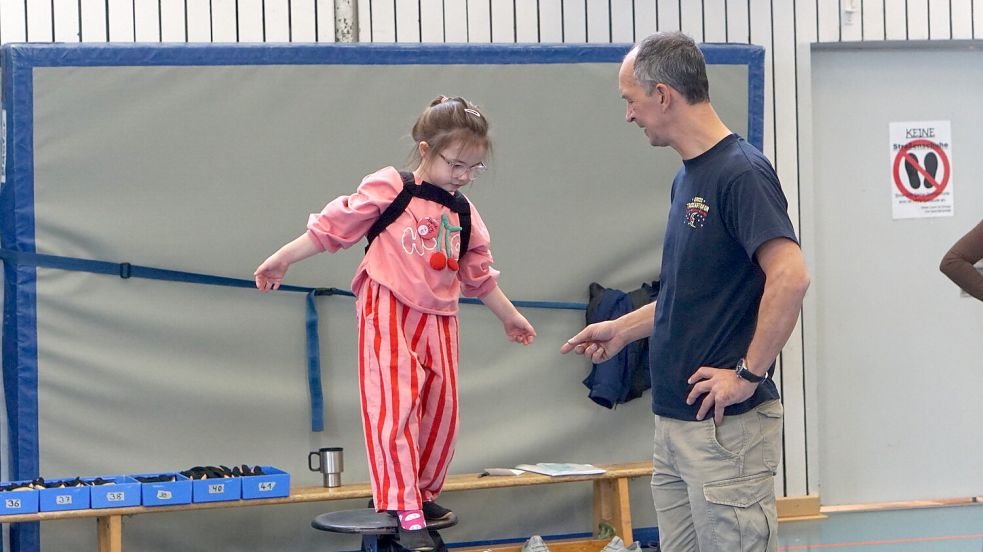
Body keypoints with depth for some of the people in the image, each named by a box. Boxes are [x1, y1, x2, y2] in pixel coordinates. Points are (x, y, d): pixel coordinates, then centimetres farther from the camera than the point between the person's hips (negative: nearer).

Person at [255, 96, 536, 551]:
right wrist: (283, 258, -10)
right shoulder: (389, 189, -5)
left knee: (441, 408, 8)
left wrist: (509, 316, 30)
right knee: (396, 406, -12)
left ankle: (423, 492, 26)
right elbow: (334, 225, -5)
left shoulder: (463, 214, 12)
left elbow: (478, 274, 24)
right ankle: (406, 512, -12)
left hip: (438, 319, 6)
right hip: (388, 312, -6)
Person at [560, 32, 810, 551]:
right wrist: (622, 328, 23)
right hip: (675, 421, 10)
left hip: (727, 426, -10)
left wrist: (749, 375, -21)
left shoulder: (741, 172, -15)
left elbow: (789, 277, -24)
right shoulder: (688, 176, 15)